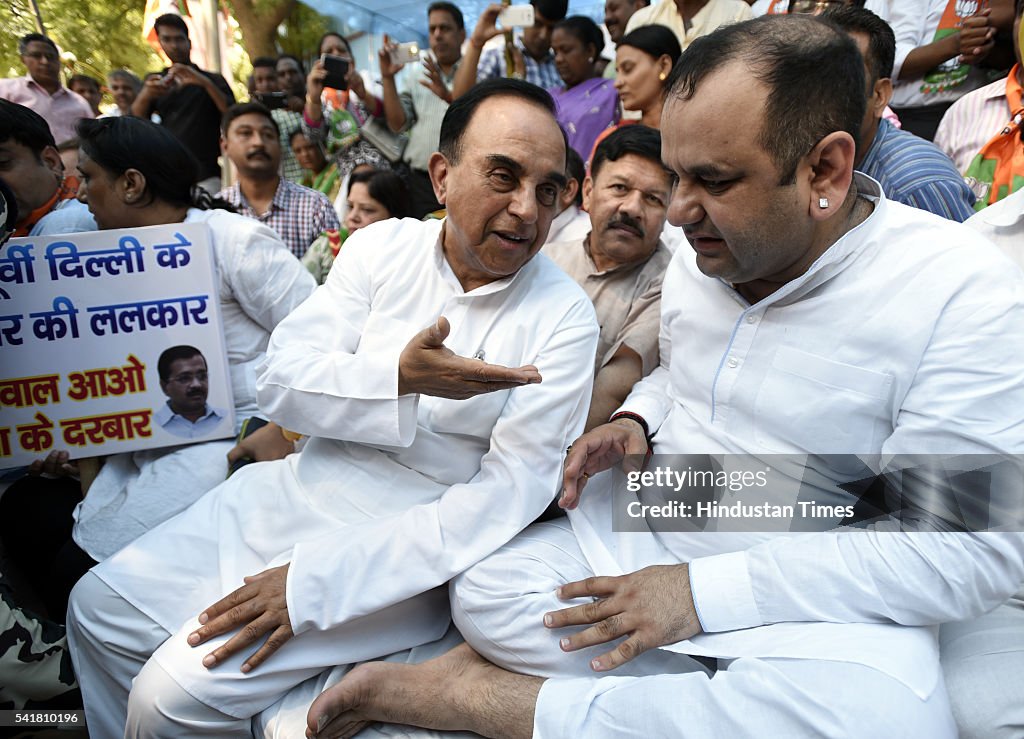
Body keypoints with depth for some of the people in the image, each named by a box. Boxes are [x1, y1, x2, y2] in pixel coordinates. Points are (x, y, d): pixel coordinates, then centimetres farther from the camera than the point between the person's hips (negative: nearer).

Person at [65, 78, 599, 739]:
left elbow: (511, 491, -17)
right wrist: (399, 378, -27)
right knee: (99, 610, 8)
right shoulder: (382, 246, 0)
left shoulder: (564, 318, -12)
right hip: (298, 487, 5)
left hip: (410, 545, -5)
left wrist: (316, 583, -21)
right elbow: (282, 382, -5)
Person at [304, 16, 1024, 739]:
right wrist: (636, 421, -2)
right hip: (643, 532, 4)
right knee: (484, 594, -15)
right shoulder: (697, 259, 3)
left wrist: (705, 591, -22)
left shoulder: (963, 295, -17)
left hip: (818, 599, -3)